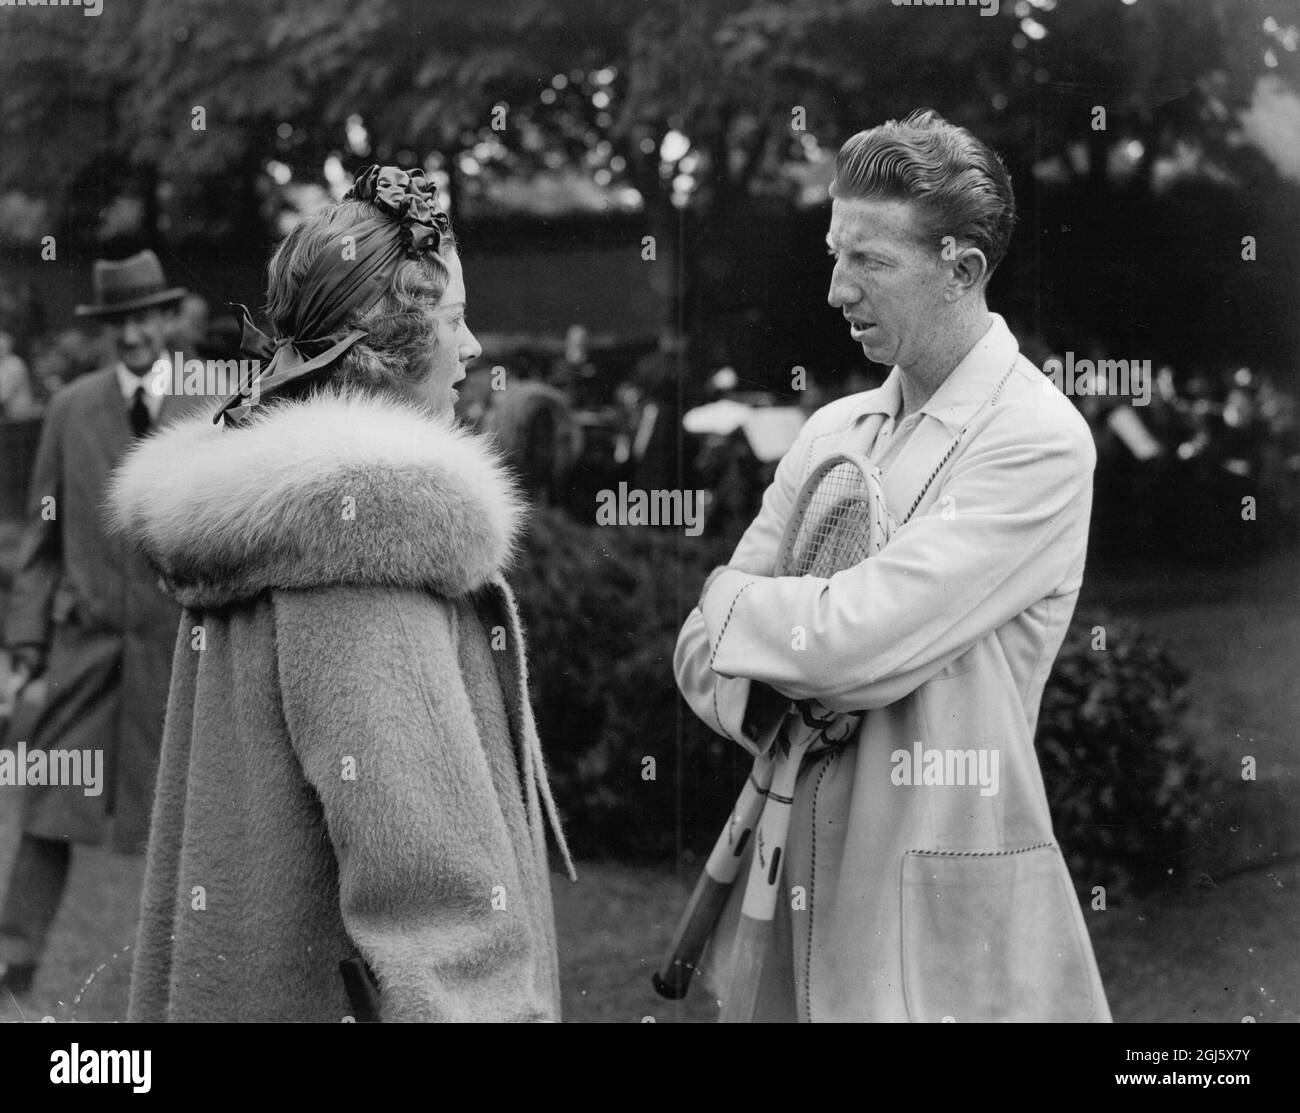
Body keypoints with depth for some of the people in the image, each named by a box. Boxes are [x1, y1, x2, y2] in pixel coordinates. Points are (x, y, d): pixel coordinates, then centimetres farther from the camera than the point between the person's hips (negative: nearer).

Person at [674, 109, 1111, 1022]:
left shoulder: (1039, 442, -13)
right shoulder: (834, 431, 9)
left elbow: (860, 639, -22)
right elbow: (705, 648, 7)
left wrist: (736, 602, -4)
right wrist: (767, 706, -15)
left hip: (945, 902, -6)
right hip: (802, 881, 6)